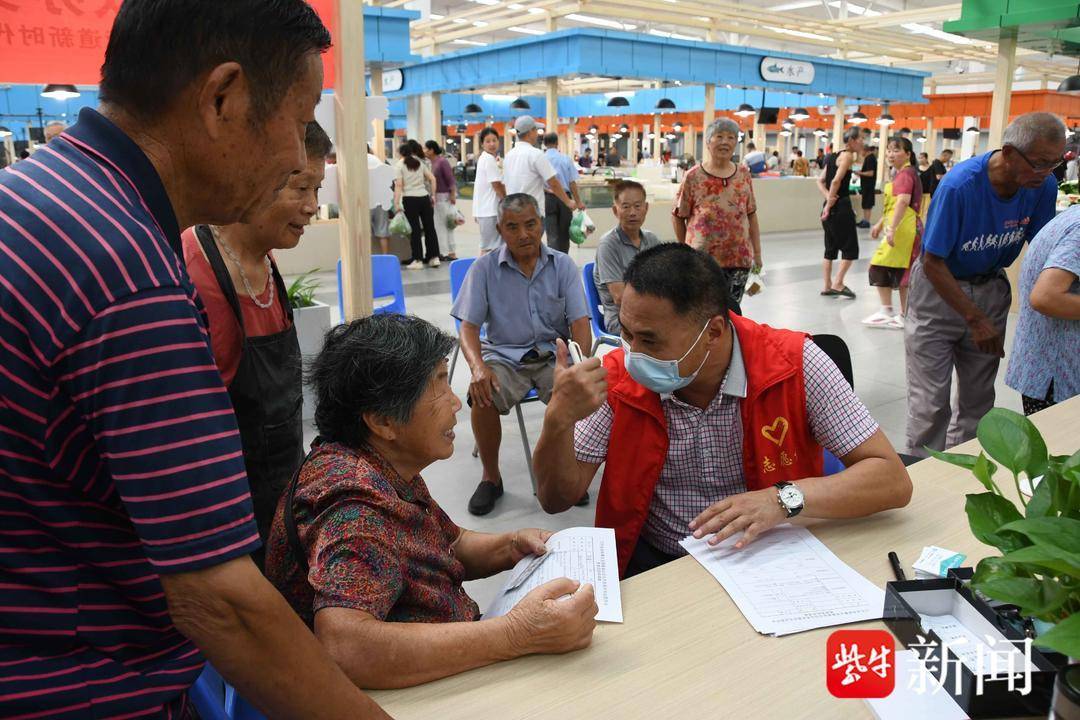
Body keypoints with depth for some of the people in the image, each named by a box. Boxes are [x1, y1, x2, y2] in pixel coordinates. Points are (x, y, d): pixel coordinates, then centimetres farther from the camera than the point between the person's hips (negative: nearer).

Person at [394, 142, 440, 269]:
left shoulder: (399, 165, 0)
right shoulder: (419, 162, 14)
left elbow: (399, 185, -9)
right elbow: (432, 179, 9)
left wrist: (396, 203, -10)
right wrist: (433, 195, 14)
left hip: (410, 199, -4)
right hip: (424, 197, 4)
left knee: (415, 230, -1)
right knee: (430, 228, 7)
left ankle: (417, 260, 1)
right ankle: (434, 257, 10)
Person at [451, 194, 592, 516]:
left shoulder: (563, 266, 2)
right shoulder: (484, 268, -1)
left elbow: (580, 324, -4)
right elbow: (469, 327, -4)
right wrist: (478, 367, -26)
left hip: (554, 354, 1)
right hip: (504, 355, 0)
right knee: (483, 397, -31)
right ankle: (491, 477, -5)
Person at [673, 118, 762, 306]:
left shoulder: (743, 174, 8)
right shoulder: (694, 176, -3)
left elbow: (751, 215, 11)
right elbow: (677, 217, 2)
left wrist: (757, 252, 9)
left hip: (739, 258, 3)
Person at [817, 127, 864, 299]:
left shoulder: (834, 156, 15)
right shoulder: (848, 156, -9)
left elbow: (820, 180, 13)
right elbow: (836, 181, -20)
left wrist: (828, 198, -1)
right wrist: (830, 203, -12)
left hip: (831, 208, 9)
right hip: (841, 207, -9)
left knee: (831, 248, 13)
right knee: (850, 248, 0)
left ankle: (828, 286, 16)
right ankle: (838, 284, -2)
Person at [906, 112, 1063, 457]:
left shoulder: (1044, 186, -11)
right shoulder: (958, 186, -26)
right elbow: (932, 263, -21)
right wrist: (975, 318, -18)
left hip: (991, 289, 5)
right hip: (937, 290, -5)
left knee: (978, 398, 11)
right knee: (930, 402, -5)